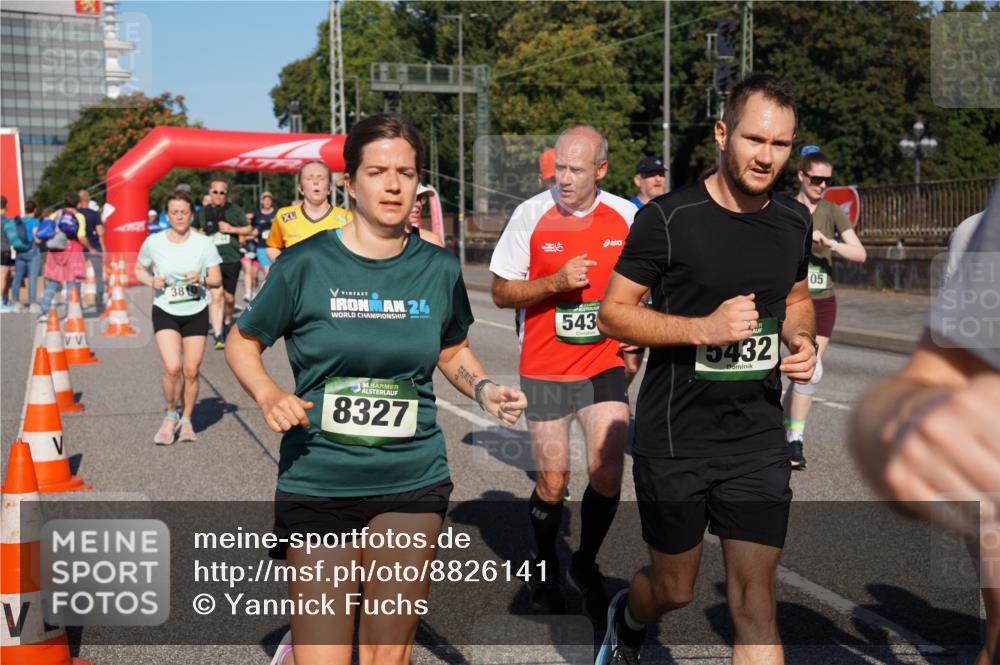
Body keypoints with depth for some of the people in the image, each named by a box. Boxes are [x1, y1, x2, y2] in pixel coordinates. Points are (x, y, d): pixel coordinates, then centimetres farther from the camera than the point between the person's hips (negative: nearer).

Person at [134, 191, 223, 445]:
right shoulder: (153, 243, -4)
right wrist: (151, 281, -10)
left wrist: (201, 279, -22)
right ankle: (171, 415, 9)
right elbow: (139, 269, 11)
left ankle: (186, 420, 23)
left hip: (196, 313, 1)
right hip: (165, 312, -1)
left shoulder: (204, 243, -5)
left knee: (191, 371, 2)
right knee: (172, 368, -17)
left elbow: (217, 279, -1)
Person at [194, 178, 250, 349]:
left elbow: (248, 229, 6)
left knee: (229, 297, 12)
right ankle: (218, 336, -17)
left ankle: (227, 321, 42)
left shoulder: (235, 210, 3)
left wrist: (231, 229, -9)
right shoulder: (203, 212, 7)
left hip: (231, 259, 1)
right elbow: (194, 231, 23)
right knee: (216, 295, -15)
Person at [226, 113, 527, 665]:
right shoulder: (305, 264, -7)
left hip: (412, 481, 3)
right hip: (317, 484, -2)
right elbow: (242, 342, 5)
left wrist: (483, 389, -4)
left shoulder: (439, 270, 0)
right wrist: (269, 397, -14)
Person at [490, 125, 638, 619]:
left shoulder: (626, 216, -1)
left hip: (605, 366, 2)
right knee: (552, 484, 4)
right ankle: (545, 570, 32)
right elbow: (501, 292, -5)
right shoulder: (531, 215, -7)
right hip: (544, 371, -1)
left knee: (607, 472, -10)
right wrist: (556, 282, -19)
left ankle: (586, 564, 18)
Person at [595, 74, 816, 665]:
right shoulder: (669, 218, -12)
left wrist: (803, 341, -2)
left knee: (756, 600, 0)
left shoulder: (796, 222, 4)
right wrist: (704, 328, -23)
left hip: (760, 439, 4)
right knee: (674, 589, 14)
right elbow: (613, 313, -10)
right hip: (675, 438, -3)